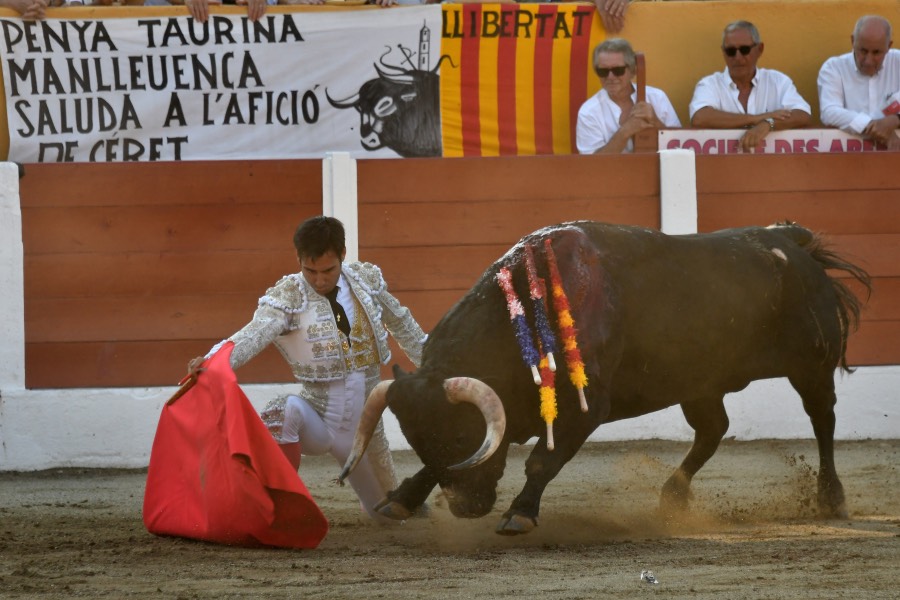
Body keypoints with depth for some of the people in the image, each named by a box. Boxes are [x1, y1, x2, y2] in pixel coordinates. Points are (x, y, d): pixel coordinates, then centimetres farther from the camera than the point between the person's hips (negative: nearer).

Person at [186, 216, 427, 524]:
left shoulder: (366, 280, -3)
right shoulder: (288, 297, -17)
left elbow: (402, 324, 14)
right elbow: (254, 334, -35)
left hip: (363, 426, 4)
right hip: (319, 422, -4)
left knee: (390, 515, 18)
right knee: (283, 411, -40)